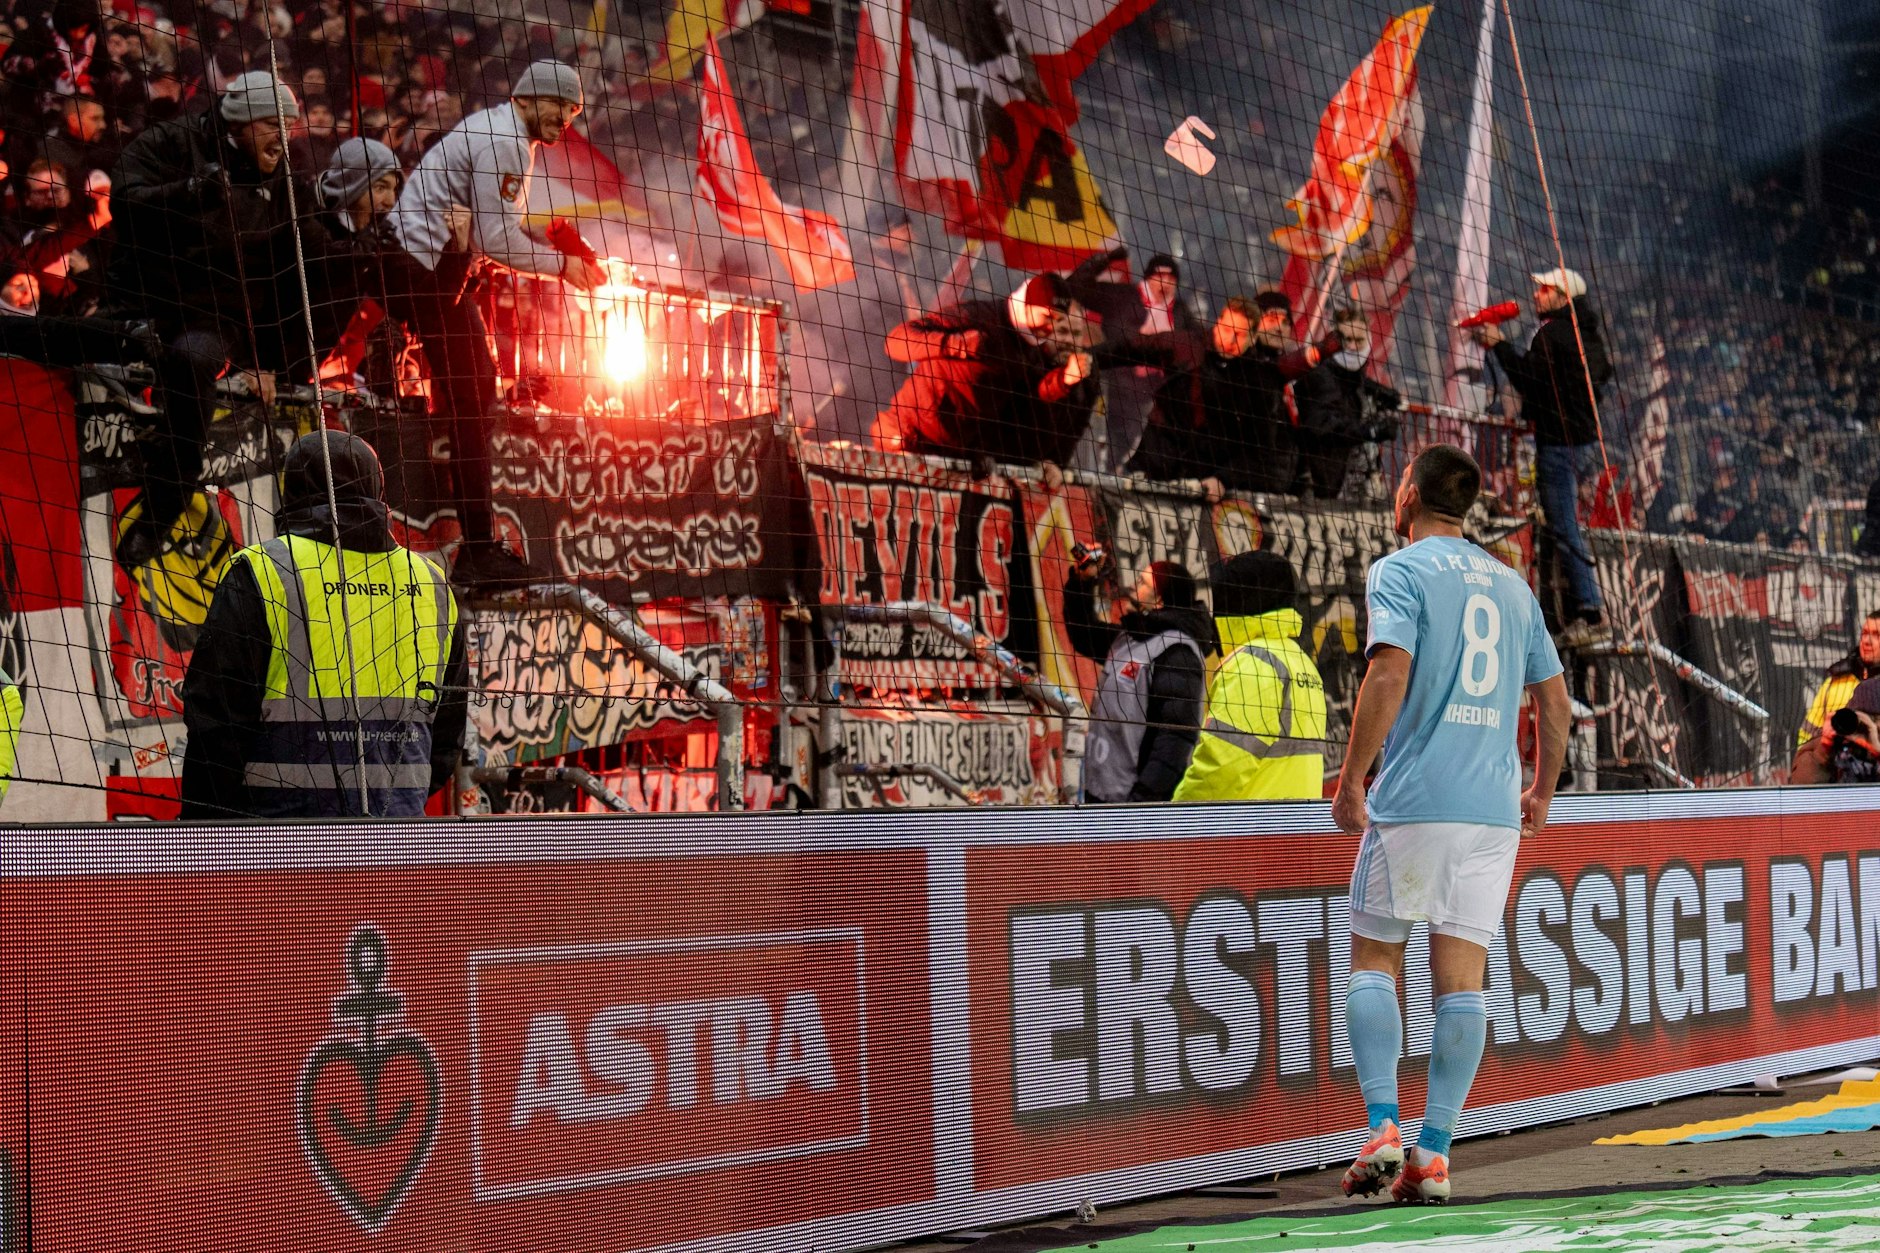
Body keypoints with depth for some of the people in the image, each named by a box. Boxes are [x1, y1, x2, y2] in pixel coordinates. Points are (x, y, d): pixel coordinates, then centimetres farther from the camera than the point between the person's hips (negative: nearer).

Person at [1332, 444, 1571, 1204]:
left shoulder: (1398, 571, -1)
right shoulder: (1511, 584, 16)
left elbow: (1390, 672, -15)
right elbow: (1554, 698, 17)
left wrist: (1350, 778, -11)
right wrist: (1542, 791, 29)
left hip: (1414, 799, -4)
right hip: (1493, 807, 4)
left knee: (1373, 957, 7)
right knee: (1461, 976, 2)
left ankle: (1384, 1128, -6)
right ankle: (1434, 1154, -2)